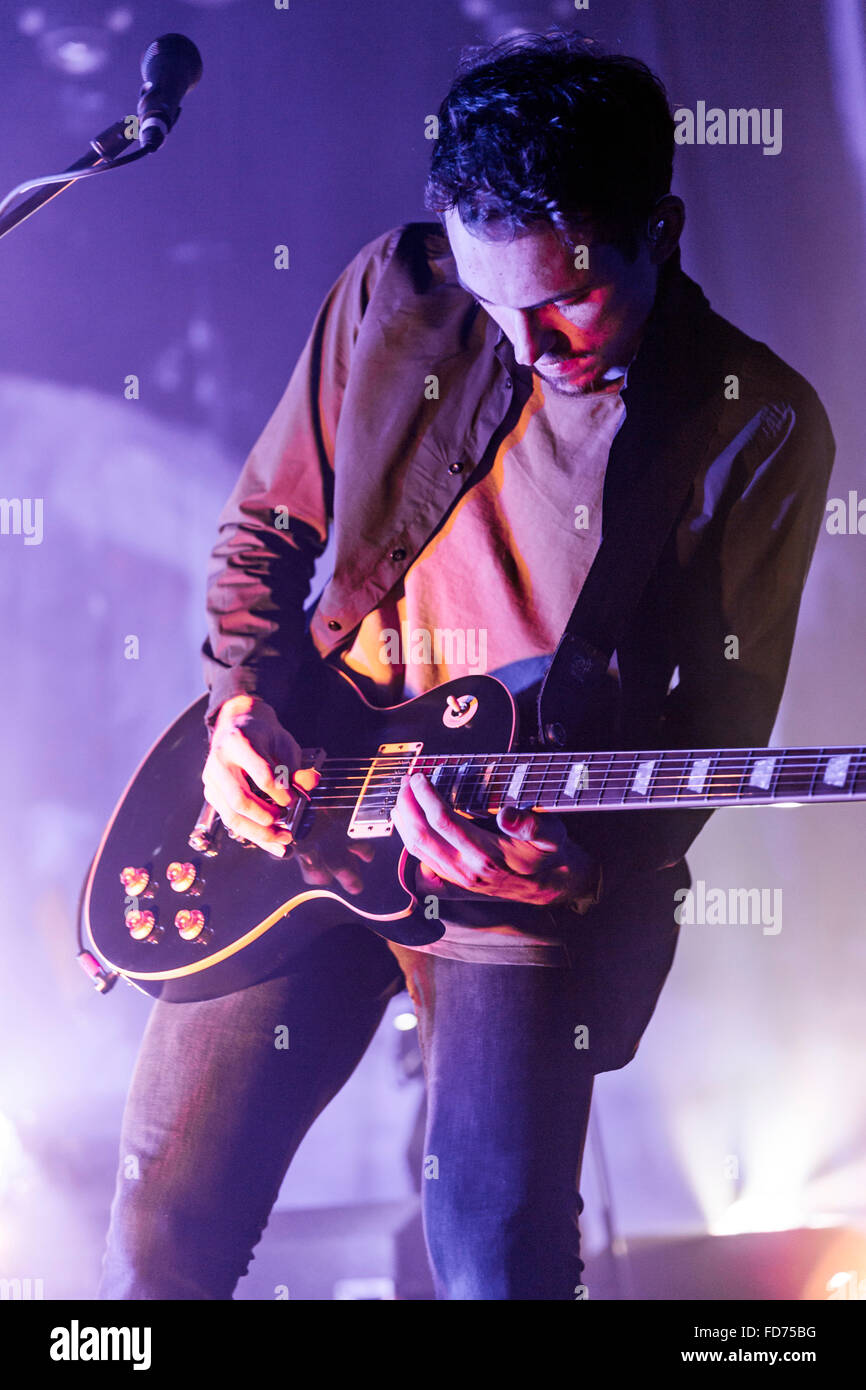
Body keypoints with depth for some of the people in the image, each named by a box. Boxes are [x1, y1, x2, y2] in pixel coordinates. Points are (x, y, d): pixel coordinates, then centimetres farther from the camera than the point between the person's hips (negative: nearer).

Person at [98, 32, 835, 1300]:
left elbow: (721, 722, -6)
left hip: (533, 876, -3)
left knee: (498, 1256, -7)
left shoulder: (760, 431, -9)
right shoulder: (394, 293, -1)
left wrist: (581, 862, -22)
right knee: (170, 1214, 7)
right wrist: (243, 706, -5)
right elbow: (266, 524, 10)